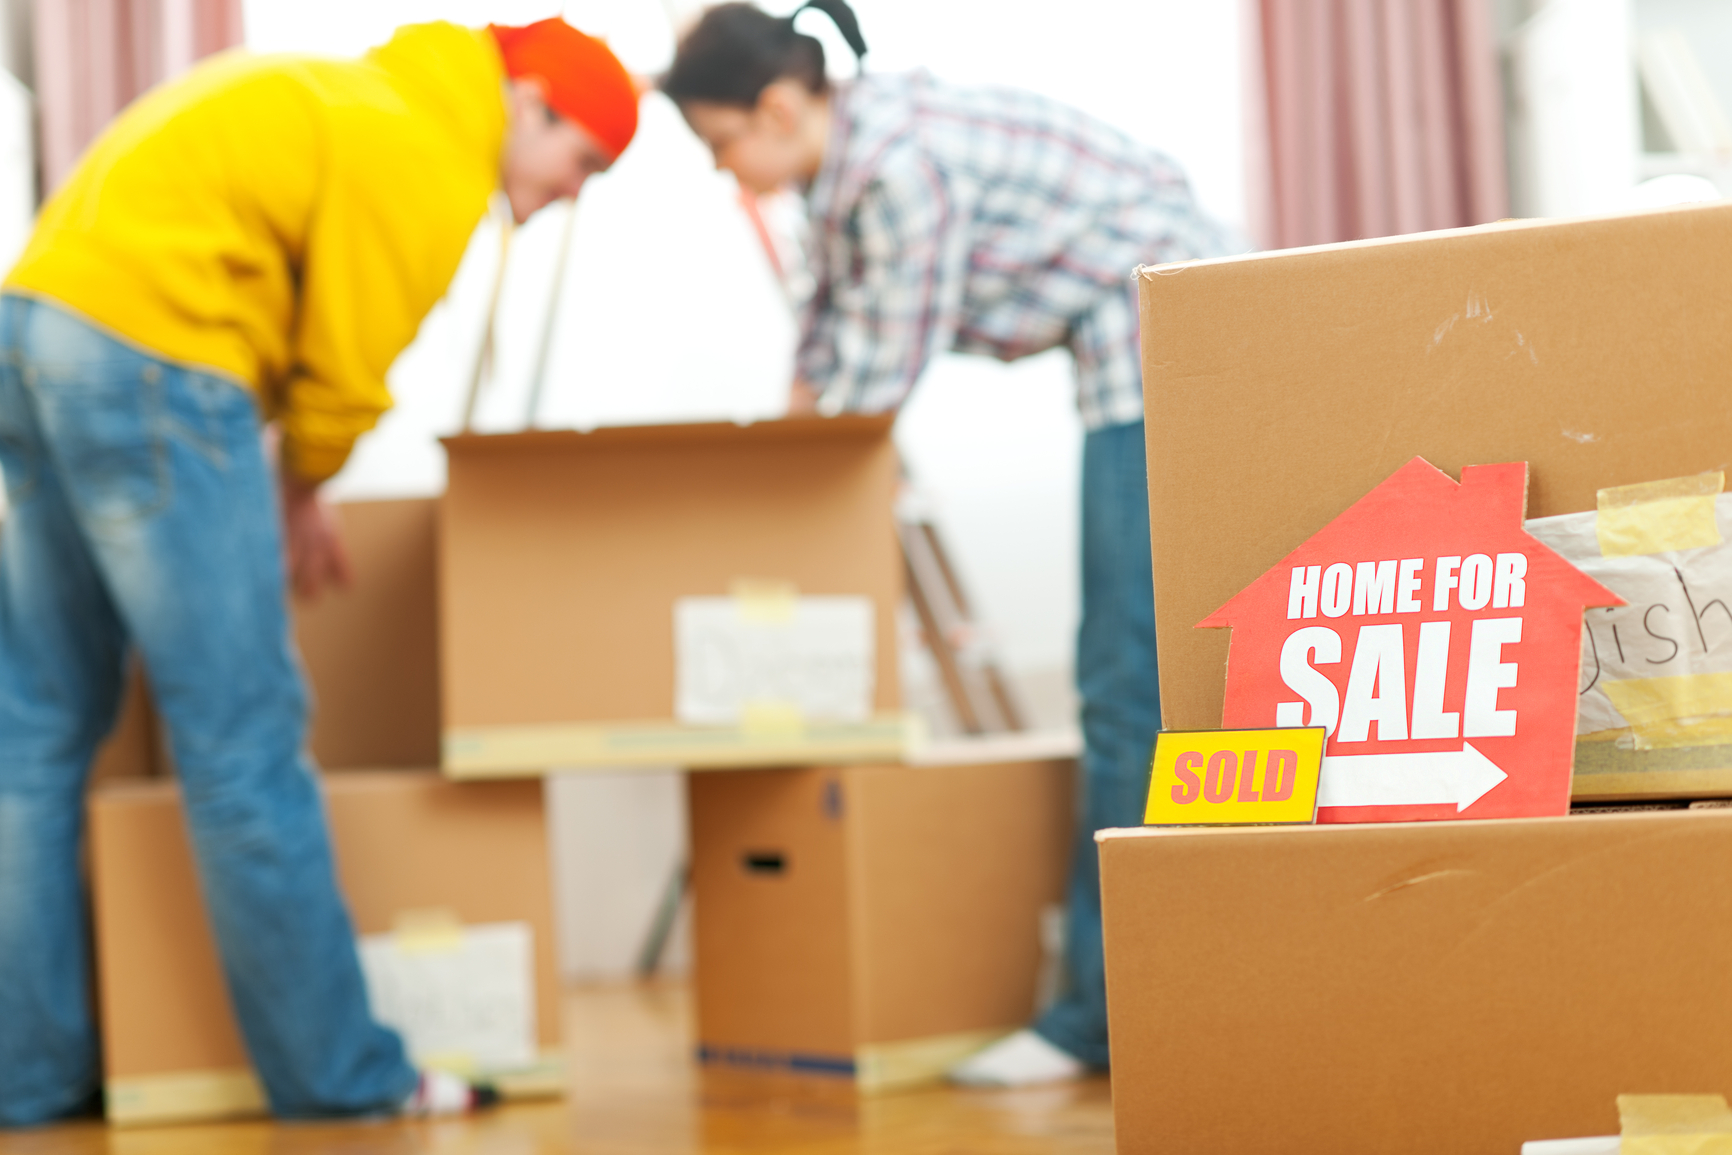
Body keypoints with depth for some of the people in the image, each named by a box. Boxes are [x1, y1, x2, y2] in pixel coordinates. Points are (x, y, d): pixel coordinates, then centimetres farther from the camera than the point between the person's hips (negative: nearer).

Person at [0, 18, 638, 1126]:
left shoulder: (353, 95, 21)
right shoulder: (428, 161, -8)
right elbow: (344, 365, -6)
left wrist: (289, 493, 14)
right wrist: (302, 489, 13)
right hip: (148, 359, -10)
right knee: (243, 737, -4)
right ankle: (339, 1074, 3)